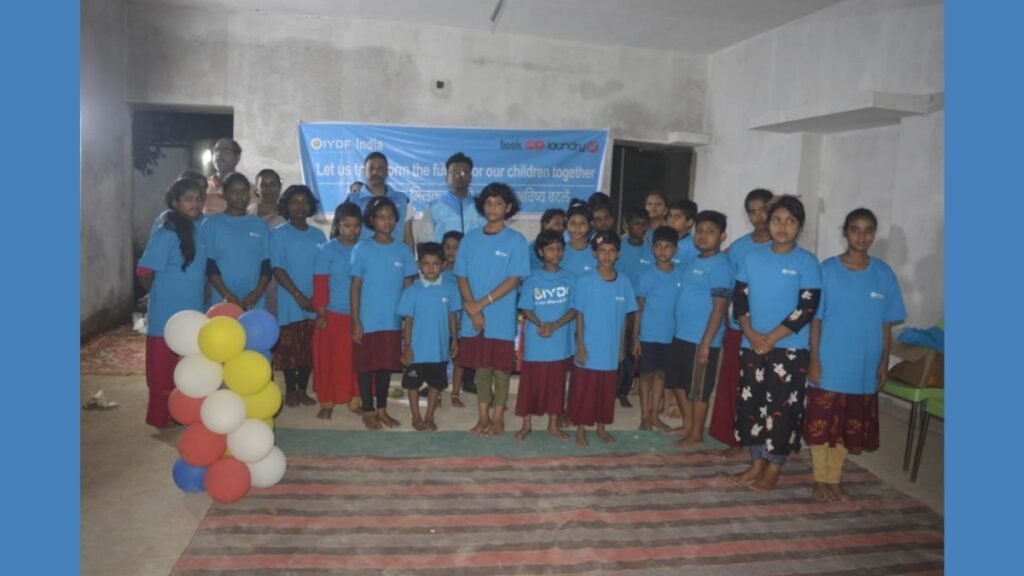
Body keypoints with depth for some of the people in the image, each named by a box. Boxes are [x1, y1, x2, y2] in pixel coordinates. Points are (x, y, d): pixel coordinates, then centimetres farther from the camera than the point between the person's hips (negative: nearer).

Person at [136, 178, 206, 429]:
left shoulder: (198, 230, 6)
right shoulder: (166, 234, -15)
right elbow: (144, 272, -14)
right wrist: (162, 295, -1)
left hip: (192, 313, 7)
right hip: (168, 314, -7)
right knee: (165, 369, 5)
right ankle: (162, 416, 17)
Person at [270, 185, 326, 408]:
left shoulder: (318, 235, 8)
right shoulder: (278, 234, -2)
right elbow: (278, 269, -9)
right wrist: (299, 296, -15)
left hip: (315, 303, 3)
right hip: (290, 303, -3)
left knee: (310, 348, 8)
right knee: (288, 348, 4)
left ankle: (302, 389, 21)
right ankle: (290, 391, 17)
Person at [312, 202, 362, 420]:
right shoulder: (327, 250, -4)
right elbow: (320, 284, -5)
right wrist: (321, 313, -9)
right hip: (333, 314, -2)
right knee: (329, 359, 5)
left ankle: (355, 398, 22)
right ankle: (327, 401, 18)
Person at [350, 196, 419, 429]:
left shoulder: (403, 250, 2)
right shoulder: (362, 249, -5)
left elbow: (408, 286, 6)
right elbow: (355, 286, -4)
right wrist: (355, 321, -8)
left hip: (394, 321, 3)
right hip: (368, 321, -2)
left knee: (387, 366, 12)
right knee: (366, 366, 7)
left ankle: (382, 410, 25)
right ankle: (368, 412, 20)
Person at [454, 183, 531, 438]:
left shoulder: (516, 240, -4)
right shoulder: (471, 239, 6)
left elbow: (514, 280, -9)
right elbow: (462, 277, 4)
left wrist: (483, 302, -14)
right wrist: (472, 308, -10)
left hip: (502, 318, -2)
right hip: (474, 318, 3)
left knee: (501, 370, 5)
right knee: (481, 368, 11)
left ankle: (498, 418, 19)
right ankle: (483, 417, 23)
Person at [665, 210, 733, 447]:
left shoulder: (720, 265, -14)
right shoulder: (693, 261, 12)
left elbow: (720, 307, -18)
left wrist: (706, 342, -21)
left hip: (701, 339, -9)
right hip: (681, 335, 9)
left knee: (698, 390, 4)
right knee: (679, 384, 18)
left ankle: (696, 434, 19)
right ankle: (687, 425, 34)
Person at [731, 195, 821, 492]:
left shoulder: (807, 262, -5)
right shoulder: (752, 258, 6)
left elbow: (807, 308, -11)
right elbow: (739, 298, 5)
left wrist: (771, 338, -14)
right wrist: (751, 334, -10)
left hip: (790, 349, -4)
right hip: (751, 345, 4)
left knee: (781, 408, -1)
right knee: (750, 404, 8)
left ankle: (773, 469, 14)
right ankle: (756, 463, 23)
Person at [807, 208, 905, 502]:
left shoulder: (884, 274, 1)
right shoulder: (828, 269, -7)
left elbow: (886, 323, 6)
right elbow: (815, 319, -6)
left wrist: (884, 362, 3)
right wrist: (814, 360, -9)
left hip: (864, 369, 3)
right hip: (829, 365, -2)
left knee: (847, 428, 12)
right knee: (821, 425, 6)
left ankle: (834, 481, 27)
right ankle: (820, 480, 21)